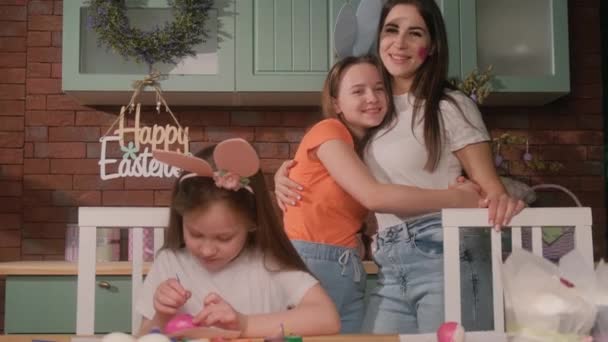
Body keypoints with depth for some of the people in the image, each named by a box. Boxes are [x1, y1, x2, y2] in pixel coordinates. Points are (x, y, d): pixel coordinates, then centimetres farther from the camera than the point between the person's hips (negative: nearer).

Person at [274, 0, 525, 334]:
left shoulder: (451, 107, -2)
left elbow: (491, 189, -4)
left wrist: (502, 204, -27)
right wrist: (287, 174, 7)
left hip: (445, 256, -4)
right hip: (390, 268, 5)